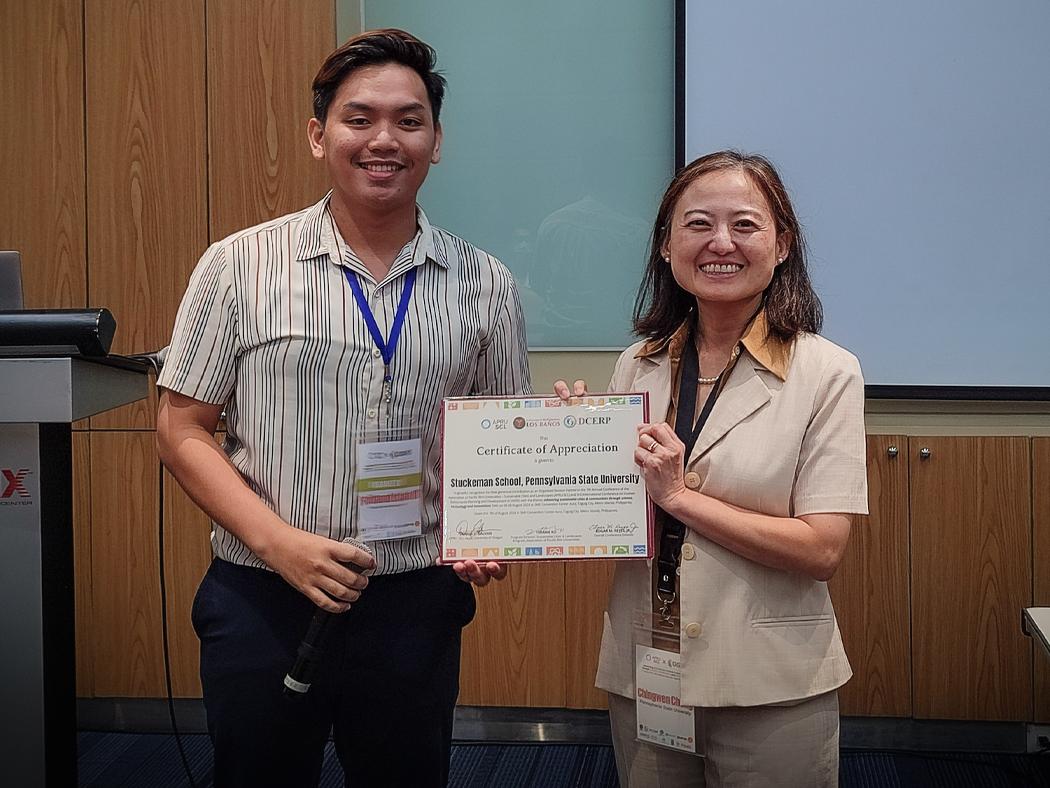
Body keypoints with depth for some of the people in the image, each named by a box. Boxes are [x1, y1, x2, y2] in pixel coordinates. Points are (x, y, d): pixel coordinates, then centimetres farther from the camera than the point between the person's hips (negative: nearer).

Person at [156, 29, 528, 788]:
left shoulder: (484, 286, 2)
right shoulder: (238, 266, -3)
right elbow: (183, 432, -1)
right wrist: (280, 542, -14)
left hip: (417, 604, 2)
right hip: (261, 602, -1)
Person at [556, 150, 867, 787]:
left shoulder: (827, 372, -9)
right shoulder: (637, 368, 3)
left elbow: (822, 550, -14)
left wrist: (679, 494, -17)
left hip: (773, 691, -3)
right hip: (641, 678, 4)